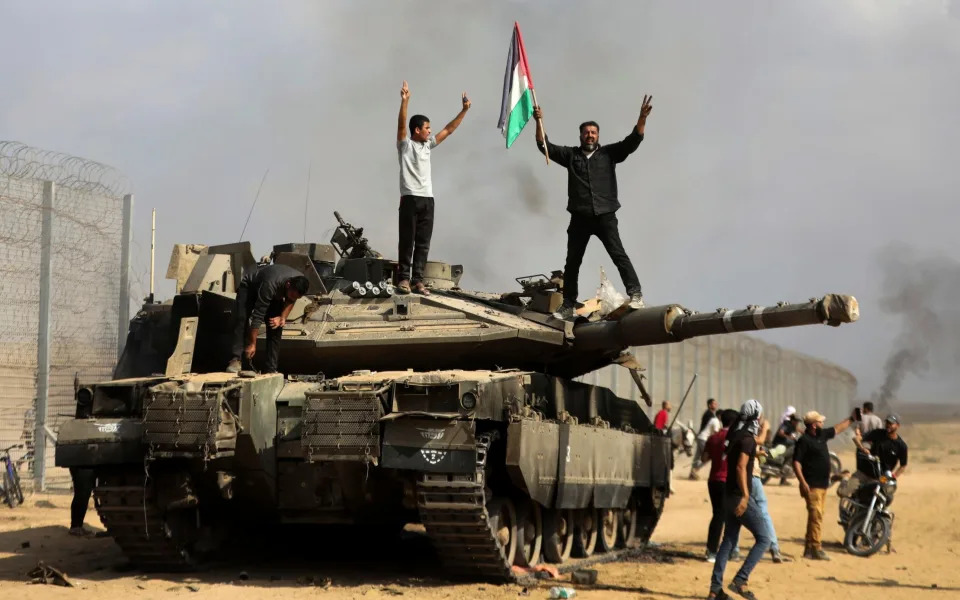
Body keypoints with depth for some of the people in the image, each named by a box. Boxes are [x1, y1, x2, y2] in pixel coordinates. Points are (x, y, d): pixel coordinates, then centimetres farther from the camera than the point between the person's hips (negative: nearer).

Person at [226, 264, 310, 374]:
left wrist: (282, 317, -20)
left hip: (275, 294, 5)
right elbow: (258, 316, -41)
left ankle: (271, 369, -6)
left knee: (276, 328, -9)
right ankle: (236, 360, -29)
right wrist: (252, 344, -38)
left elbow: (290, 301, -4)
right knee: (241, 321, -27)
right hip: (249, 287, -5)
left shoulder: (300, 283, -29)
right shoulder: (270, 286, -46)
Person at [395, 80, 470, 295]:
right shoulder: (405, 145, -1)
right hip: (410, 199, -6)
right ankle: (403, 278, -2)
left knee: (423, 243, 3)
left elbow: (448, 129, 21)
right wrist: (404, 101, -30)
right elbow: (401, 125, -17)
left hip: (427, 199, 6)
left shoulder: (428, 145, 18)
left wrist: (464, 110, 17)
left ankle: (417, 280, 4)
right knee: (407, 241, -5)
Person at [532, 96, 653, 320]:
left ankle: (635, 294, -14)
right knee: (572, 262, 7)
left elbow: (632, 142, -3)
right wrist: (539, 121, -10)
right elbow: (545, 146, 4)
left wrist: (642, 118, -17)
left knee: (618, 254, -14)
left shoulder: (609, 153, 7)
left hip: (605, 216, -2)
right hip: (579, 218, 2)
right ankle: (568, 305, 16)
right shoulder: (570, 155, 9)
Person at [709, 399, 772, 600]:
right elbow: (741, 468, -25)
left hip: (729, 494, 9)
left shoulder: (735, 436, 13)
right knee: (764, 539, -4)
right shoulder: (747, 439, -15)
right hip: (739, 496, -9)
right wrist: (745, 495, -29)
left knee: (729, 539, 12)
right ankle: (740, 580, -10)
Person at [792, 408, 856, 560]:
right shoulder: (804, 440, -14)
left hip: (823, 484, 9)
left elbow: (837, 429, 29)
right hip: (812, 485, -9)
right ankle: (816, 549, -12)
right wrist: (803, 483, -24)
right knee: (816, 516, -12)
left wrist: (851, 419, 31)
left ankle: (809, 548, 16)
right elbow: (796, 462, -18)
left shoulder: (822, 435, 11)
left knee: (816, 516, 11)